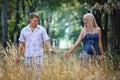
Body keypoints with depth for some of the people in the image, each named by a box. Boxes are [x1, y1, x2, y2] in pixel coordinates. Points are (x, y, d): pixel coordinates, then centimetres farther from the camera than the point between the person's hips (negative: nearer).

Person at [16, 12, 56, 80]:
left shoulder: (42, 29, 1)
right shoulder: (24, 30, 6)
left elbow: (46, 40, -5)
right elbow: (21, 44, 9)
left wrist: (49, 49, -25)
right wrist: (18, 56, 6)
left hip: (38, 55, -2)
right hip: (28, 56, 2)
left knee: (37, 74, -5)